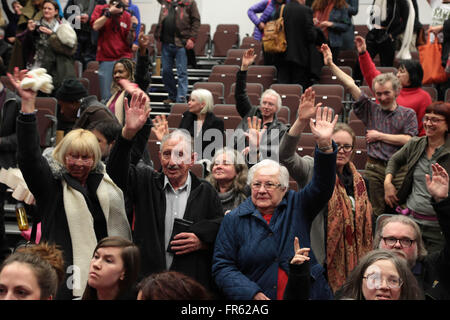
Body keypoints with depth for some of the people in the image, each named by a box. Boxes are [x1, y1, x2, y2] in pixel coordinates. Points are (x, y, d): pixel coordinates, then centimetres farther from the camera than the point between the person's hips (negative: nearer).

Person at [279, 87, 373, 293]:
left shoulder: (357, 180, 12)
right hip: (318, 259, -6)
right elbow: (285, 155, -26)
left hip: (350, 259, 6)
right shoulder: (312, 170, -6)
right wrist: (301, 121, -38)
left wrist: (364, 259, 17)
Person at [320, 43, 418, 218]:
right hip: (374, 168, 1)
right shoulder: (371, 110, 11)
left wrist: (380, 136, 0)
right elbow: (351, 85, 6)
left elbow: (408, 140, -4)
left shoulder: (408, 114, 9)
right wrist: (331, 64, 2)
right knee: (376, 213, 1)